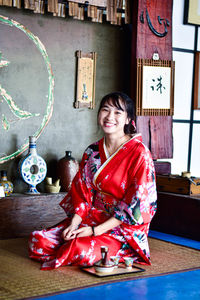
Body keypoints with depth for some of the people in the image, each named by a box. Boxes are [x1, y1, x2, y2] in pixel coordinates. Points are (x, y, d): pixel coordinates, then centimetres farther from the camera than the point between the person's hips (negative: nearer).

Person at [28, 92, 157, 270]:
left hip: (125, 227, -5)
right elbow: (82, 194, 9)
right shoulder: (93, 152, 8)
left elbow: (135, 205, -15)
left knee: (81, 250, -33)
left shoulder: (139, 153, -12)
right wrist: (73, 224, -10)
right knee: (39, 240, -14)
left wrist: (95, 231, -18)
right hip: (91, 218, 6)